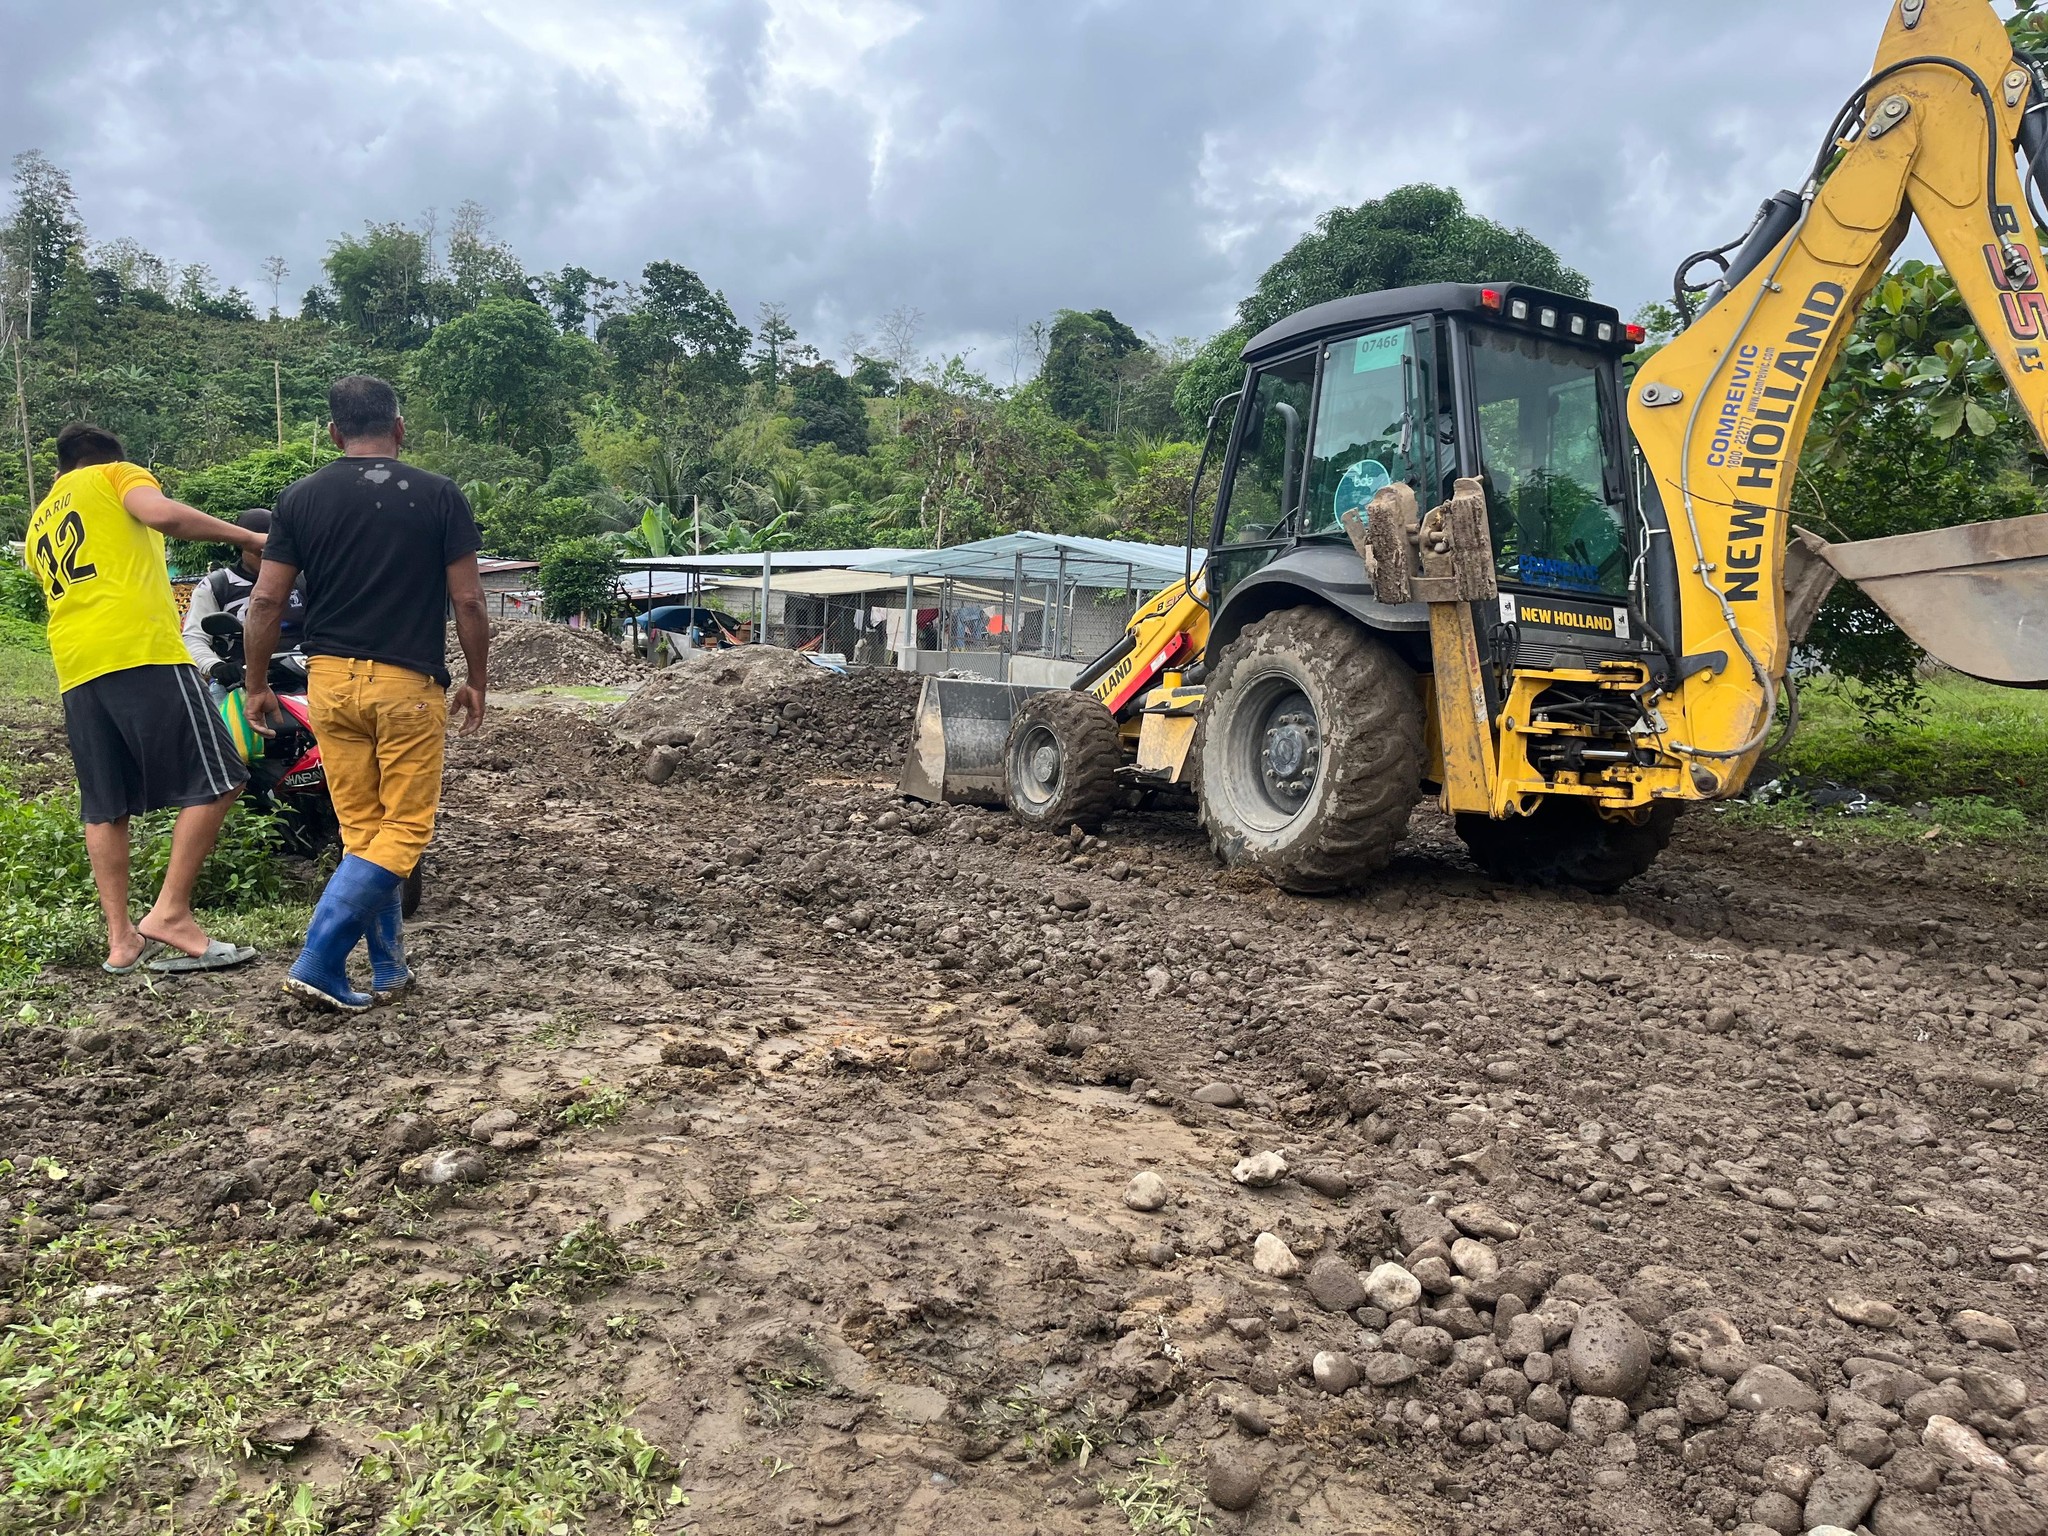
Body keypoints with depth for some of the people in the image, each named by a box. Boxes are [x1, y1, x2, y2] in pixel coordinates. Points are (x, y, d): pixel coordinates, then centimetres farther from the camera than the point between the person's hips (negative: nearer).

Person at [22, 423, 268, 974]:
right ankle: (171, 913, -11)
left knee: (104, 808, 10)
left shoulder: (37, 527, 30)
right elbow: (163, 514, -12)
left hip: (75, 671, 8)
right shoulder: (116, 474, 11)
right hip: (141, 650, -7)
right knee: (215, 781, -5)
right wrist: (250, 537, -7)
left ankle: (121, 938, 10)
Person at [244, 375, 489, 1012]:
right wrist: (477, 681, 7)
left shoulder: (301, 497, 4)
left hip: (330, 679, 4)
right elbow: (467, 601, -4)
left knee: (363, 828, 13)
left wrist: (257, 685, 12)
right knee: (405, 828, 5)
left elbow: (266, 601, 2)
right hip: (408, 684, -3)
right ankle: (318, 961, -6)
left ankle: (389, 970, 20)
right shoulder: (438, 495, -3)